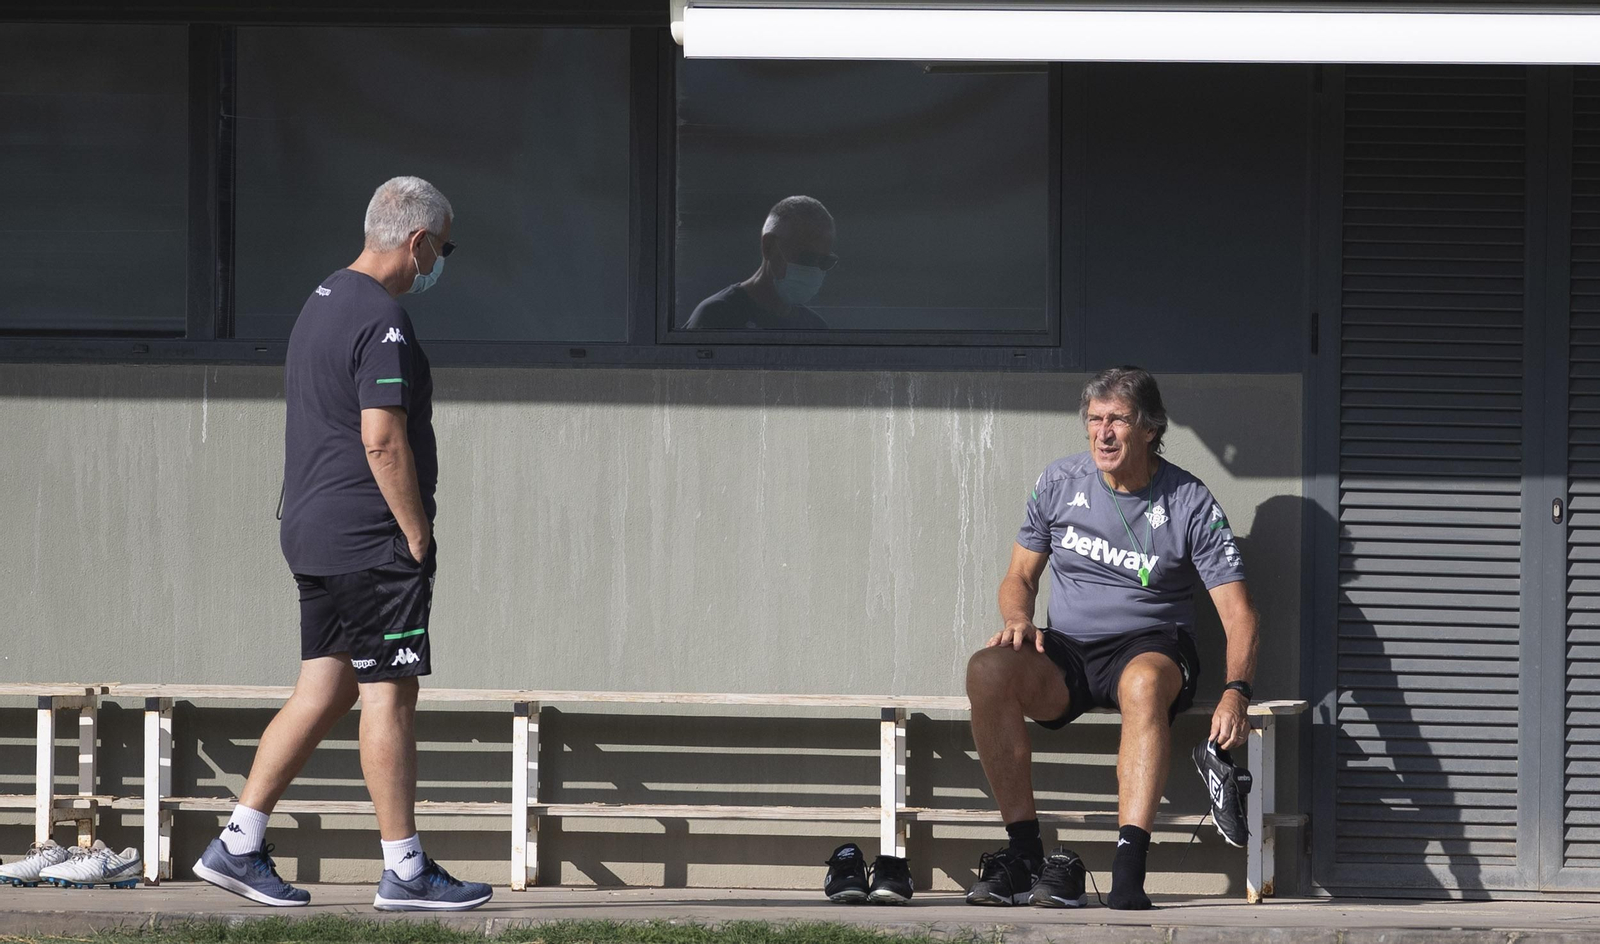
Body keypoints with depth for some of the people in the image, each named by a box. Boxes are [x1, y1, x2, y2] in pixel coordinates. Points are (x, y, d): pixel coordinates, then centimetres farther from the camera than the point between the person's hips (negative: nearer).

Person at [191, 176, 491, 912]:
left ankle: (238, 845, 9)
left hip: (313, 533, 10)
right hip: (371, 541, -10)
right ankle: (403, 871, -3)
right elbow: (383, 441, -21)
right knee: (389, 692, -5)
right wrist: (419, 538, -15)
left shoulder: (323, 302, 16)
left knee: (325, 688, 12)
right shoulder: (382, 320, -15)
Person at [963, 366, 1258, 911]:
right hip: (1065, 652, 3)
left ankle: (1129, 872, -51)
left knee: (1144, 682, -41)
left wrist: (1236, 692, -27)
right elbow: (1019, 578, 16)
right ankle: (1025, 855, -30)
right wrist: (1019, 620, -10)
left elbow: (1237, 612, -8)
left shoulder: (1190, 503, -3)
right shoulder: (1061, 483, 6)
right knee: (989, 670, -31)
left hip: (1150, 646, -3)